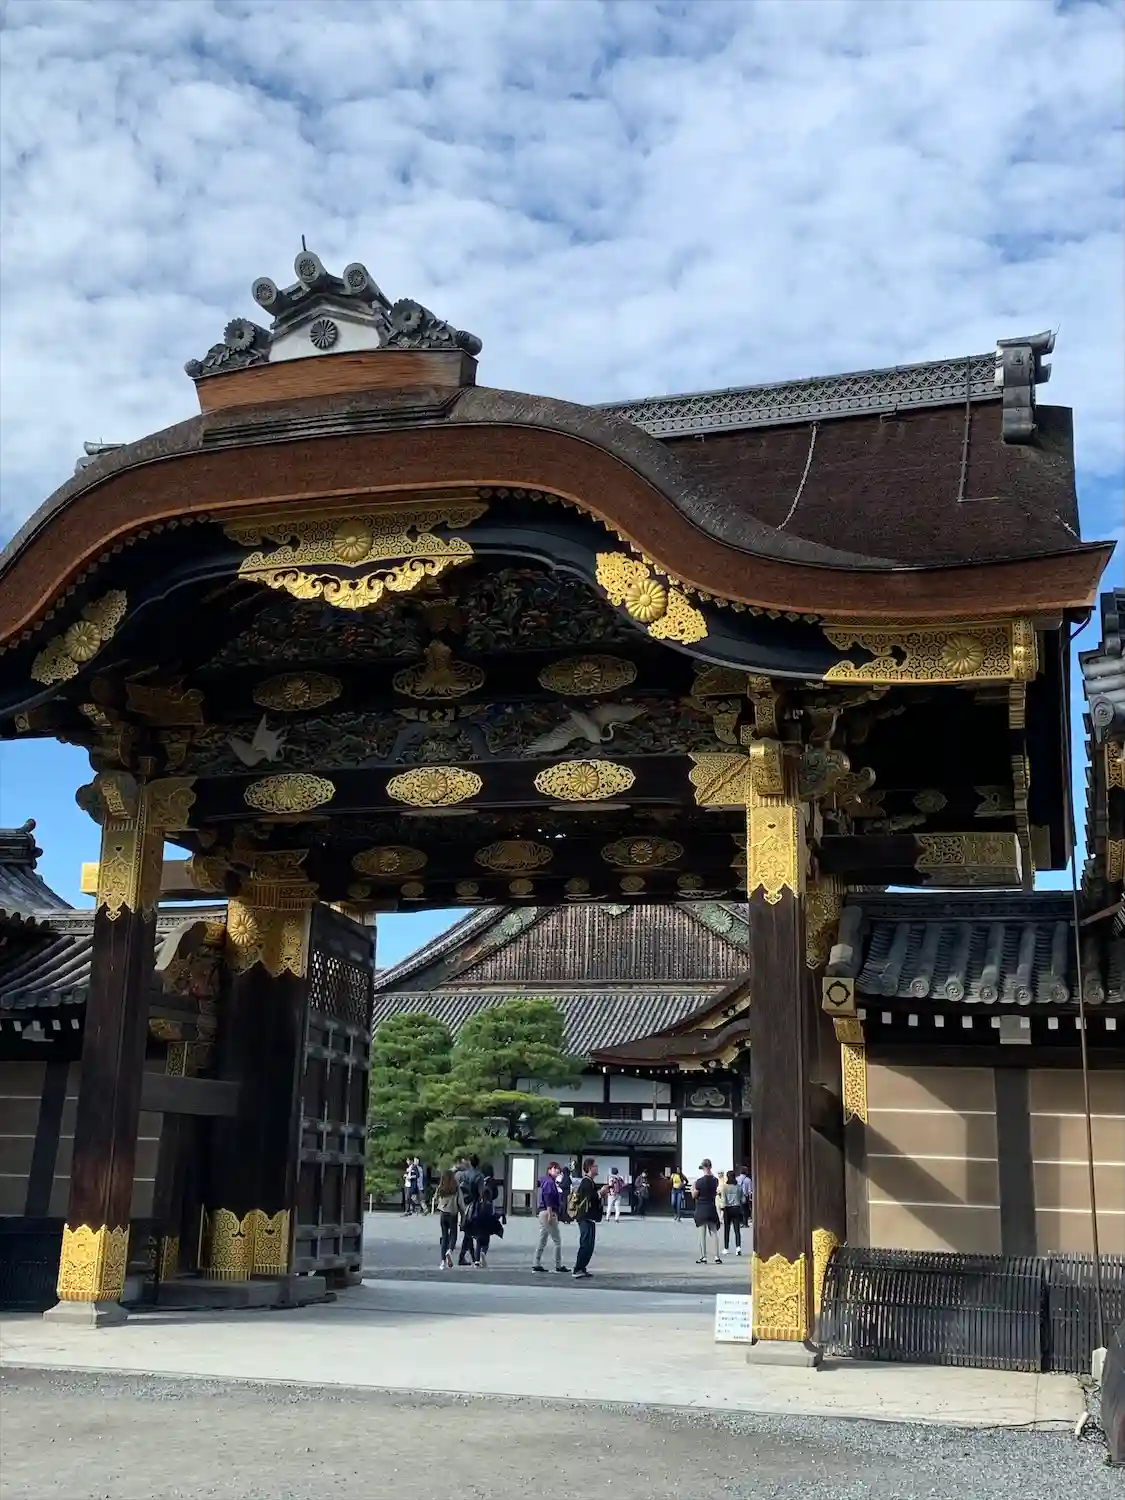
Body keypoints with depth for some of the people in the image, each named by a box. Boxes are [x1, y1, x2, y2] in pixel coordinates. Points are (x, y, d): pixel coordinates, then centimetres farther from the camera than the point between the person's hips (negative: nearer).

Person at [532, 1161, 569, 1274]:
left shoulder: (551, 1181, 19)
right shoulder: (549, 1181, -11)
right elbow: (548, 1198, -20)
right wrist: (550, 1214, -24)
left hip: (543, 1213, 10)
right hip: (548, 1212, -10)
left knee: (542, 1240, 10)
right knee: (557, 1240, -4)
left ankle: (537, 1264, 11)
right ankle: (558, 1265, 0)